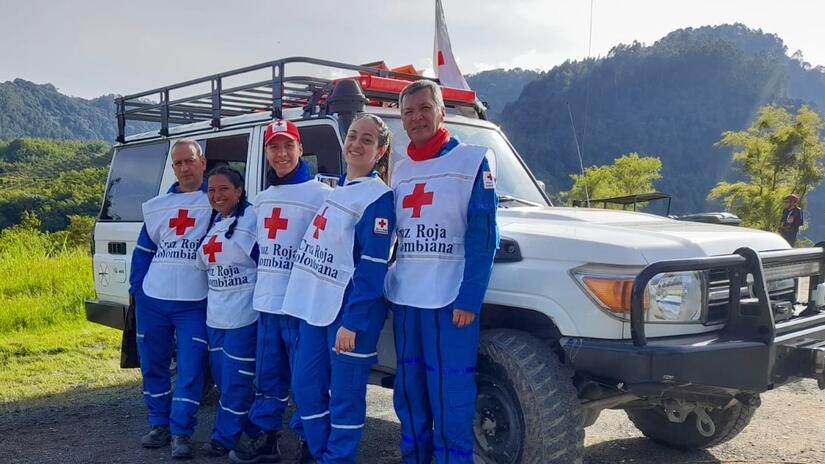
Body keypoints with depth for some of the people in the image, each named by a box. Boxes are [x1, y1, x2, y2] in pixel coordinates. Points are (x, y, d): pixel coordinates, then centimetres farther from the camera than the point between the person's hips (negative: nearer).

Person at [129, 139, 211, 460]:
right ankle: (159, 424, 26)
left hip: (194, 303, -4)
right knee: (153, 366, 12)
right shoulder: (157, 206, 13)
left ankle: (181, 433, 5)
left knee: (190, 370, -5)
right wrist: (136, 288, 7)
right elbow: (144, 250, 16)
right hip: (151, 300, 5)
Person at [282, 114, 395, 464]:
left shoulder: (378, 198, -11)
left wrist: (352, 322, -20)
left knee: (344, 397, 1)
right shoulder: (337, 189, 14)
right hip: (315, 306, 8)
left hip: (348, 310, -8)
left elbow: (372, 269, -17)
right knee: (305, 386, 13)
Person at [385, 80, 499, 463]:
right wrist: (389, 285, 10)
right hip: (404, 298, 6)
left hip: (450, 298, -6)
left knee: (449, 395, -3)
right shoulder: (401, 171, 15)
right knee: (409, 391, 15)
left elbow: (483, 237, -10)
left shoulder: (471, 161, -4)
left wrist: (469, 299, -17)